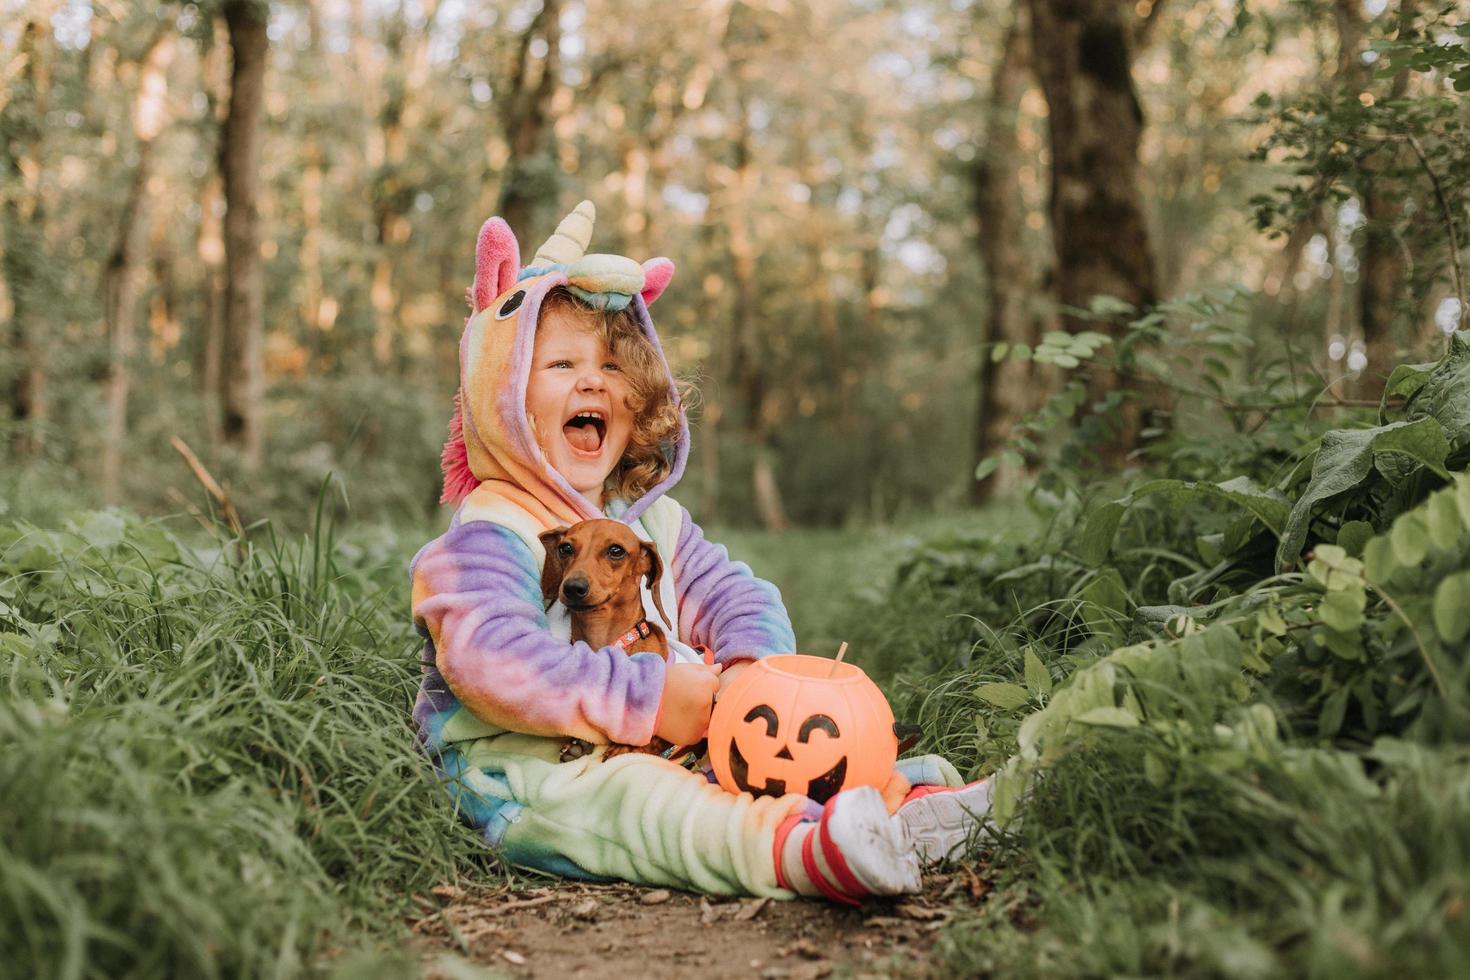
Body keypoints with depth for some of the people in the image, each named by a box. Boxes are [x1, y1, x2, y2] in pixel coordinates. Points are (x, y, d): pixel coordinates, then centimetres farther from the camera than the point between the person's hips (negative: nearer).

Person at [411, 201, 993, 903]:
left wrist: (750, 666, -12)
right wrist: (651, 698, -30)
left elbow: (738, 598, 15)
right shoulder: (488, 535, -8)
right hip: (528, 775, -9)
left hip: (671, 746, 9)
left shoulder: (652, 520, 19)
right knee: (627, 798, -38)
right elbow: (494, 661, -24)